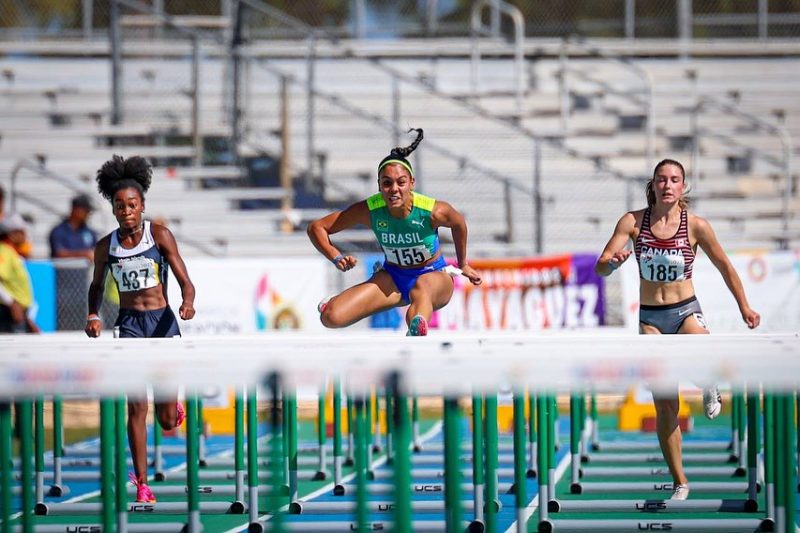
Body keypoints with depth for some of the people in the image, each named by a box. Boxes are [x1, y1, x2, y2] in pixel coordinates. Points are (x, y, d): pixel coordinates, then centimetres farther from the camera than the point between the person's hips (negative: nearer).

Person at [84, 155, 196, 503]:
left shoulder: (159, 235, -4)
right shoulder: (106, 247, 2)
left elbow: (185, 282, -6)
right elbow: (97, 285, 19)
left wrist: (188, 303, -27)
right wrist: (93, 316, 1)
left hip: (162, 321, -1)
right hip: (130, 324, 1)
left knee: (168, 421, 2)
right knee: (136, 408, -9)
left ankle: (172, 406, 42)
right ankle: (142, 485, -1)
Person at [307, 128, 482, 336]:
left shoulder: (434, 211, -24)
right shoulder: (369, 210, -20)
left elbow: (459, 224, 2)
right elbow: (317, 228, -10)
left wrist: (463, 265, 16)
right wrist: (337, 258, -27)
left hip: (434, 275, -3)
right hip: (393, 278, 3)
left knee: (421, 287, -43)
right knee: (331, 317, -15)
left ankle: (417, 331, -78)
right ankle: (335, 303, 24)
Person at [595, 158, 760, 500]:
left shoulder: (696, 226, -6)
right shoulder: (633, 222, -4)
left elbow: (724, 266, 8)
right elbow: (601, 267, -7)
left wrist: (744, 307, 12)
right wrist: (614, 262, -30)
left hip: (685, 312, -1)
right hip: (649, 317, 1)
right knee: (665, 405, 0)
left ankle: (710, 387, 5)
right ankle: (680, 483, 10)